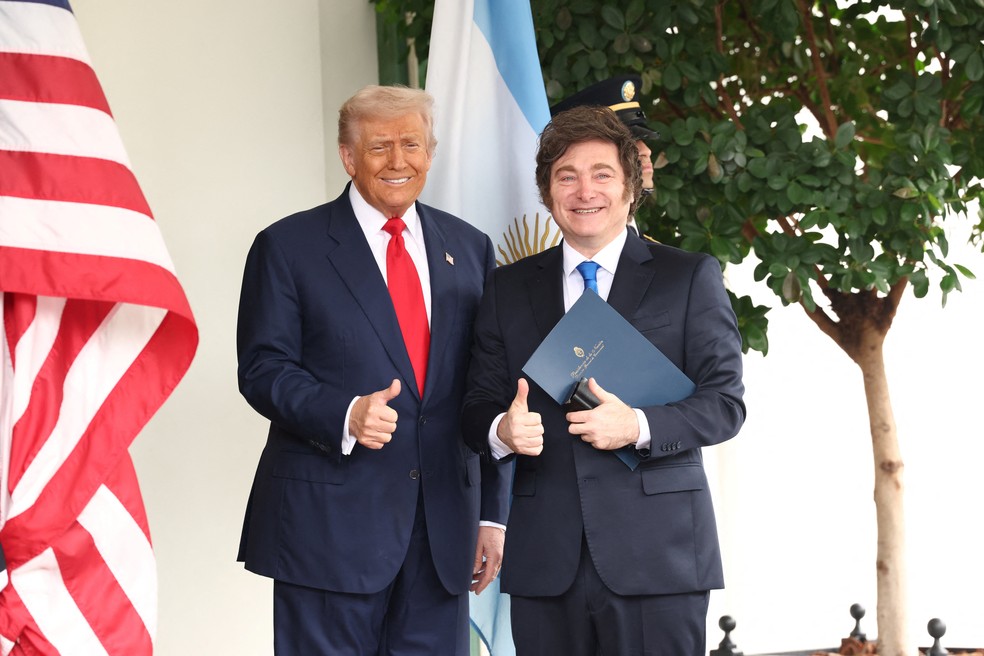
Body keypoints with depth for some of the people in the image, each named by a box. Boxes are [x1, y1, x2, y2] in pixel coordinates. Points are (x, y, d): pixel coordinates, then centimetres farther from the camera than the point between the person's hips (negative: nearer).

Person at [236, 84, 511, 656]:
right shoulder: (287, 247, 2)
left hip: (442, 530, 4)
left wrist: (493, 514, 10)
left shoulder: (470, 249, 13)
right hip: (329, 526, -4)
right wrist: (345, 415, -22)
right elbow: (263, 370, -4)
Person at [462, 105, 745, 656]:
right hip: (545, 559, 2)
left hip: (657, 553, -2)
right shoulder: (509, 288, 14)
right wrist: (502, 431, -12)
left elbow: (726, 402, 0)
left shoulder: (690, 278, 6)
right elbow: (479, 406, 12)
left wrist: (639, 427, -17)